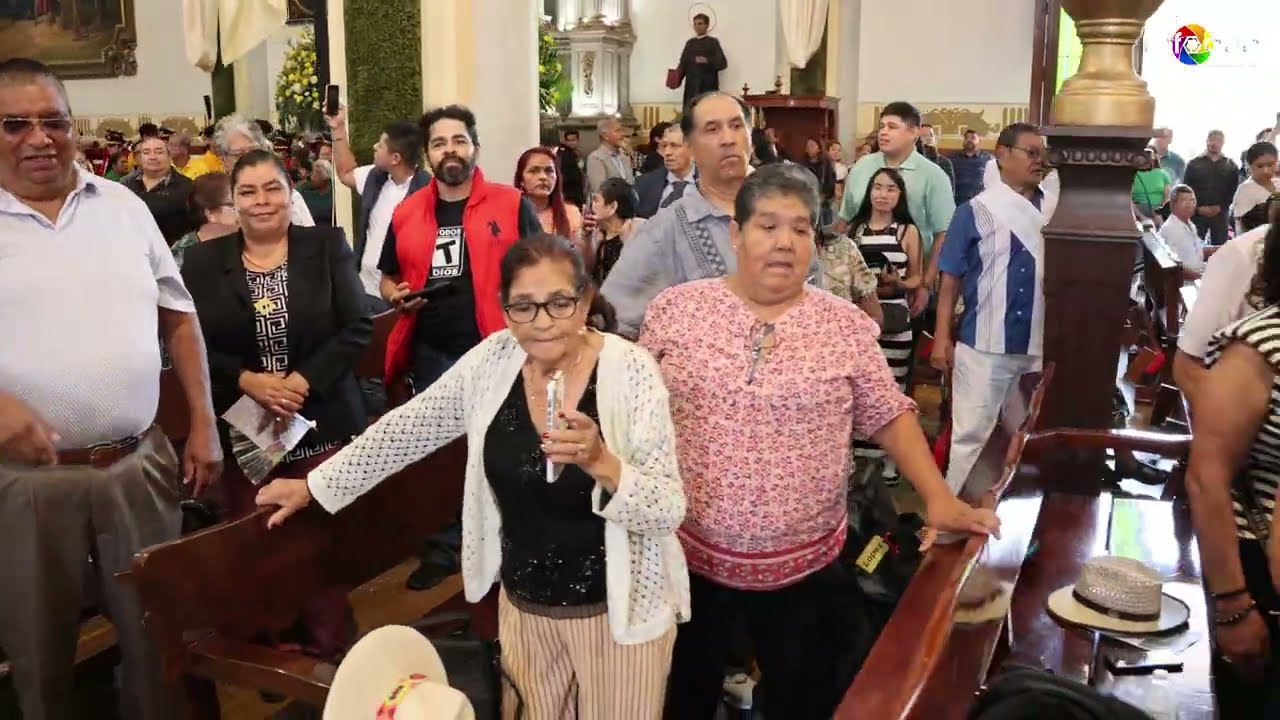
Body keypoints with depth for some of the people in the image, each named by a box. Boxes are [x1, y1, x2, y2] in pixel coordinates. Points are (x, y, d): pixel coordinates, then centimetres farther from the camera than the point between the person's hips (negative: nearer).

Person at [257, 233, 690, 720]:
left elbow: (668, 511, -20)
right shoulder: (494, 358, -7)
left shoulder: (630, 369, -19)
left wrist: (600, 462, -37)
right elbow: (407, 428, 4)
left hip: (615, 609, -4)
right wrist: (314, 486, 7)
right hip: (523, 601, 4)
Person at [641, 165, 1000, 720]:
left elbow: (889, 415, 2)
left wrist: (938, 497, -8)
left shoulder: (845, 324, -3)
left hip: (805, 564, 0)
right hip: (689, 554, 0)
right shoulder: (675, 308, -3)